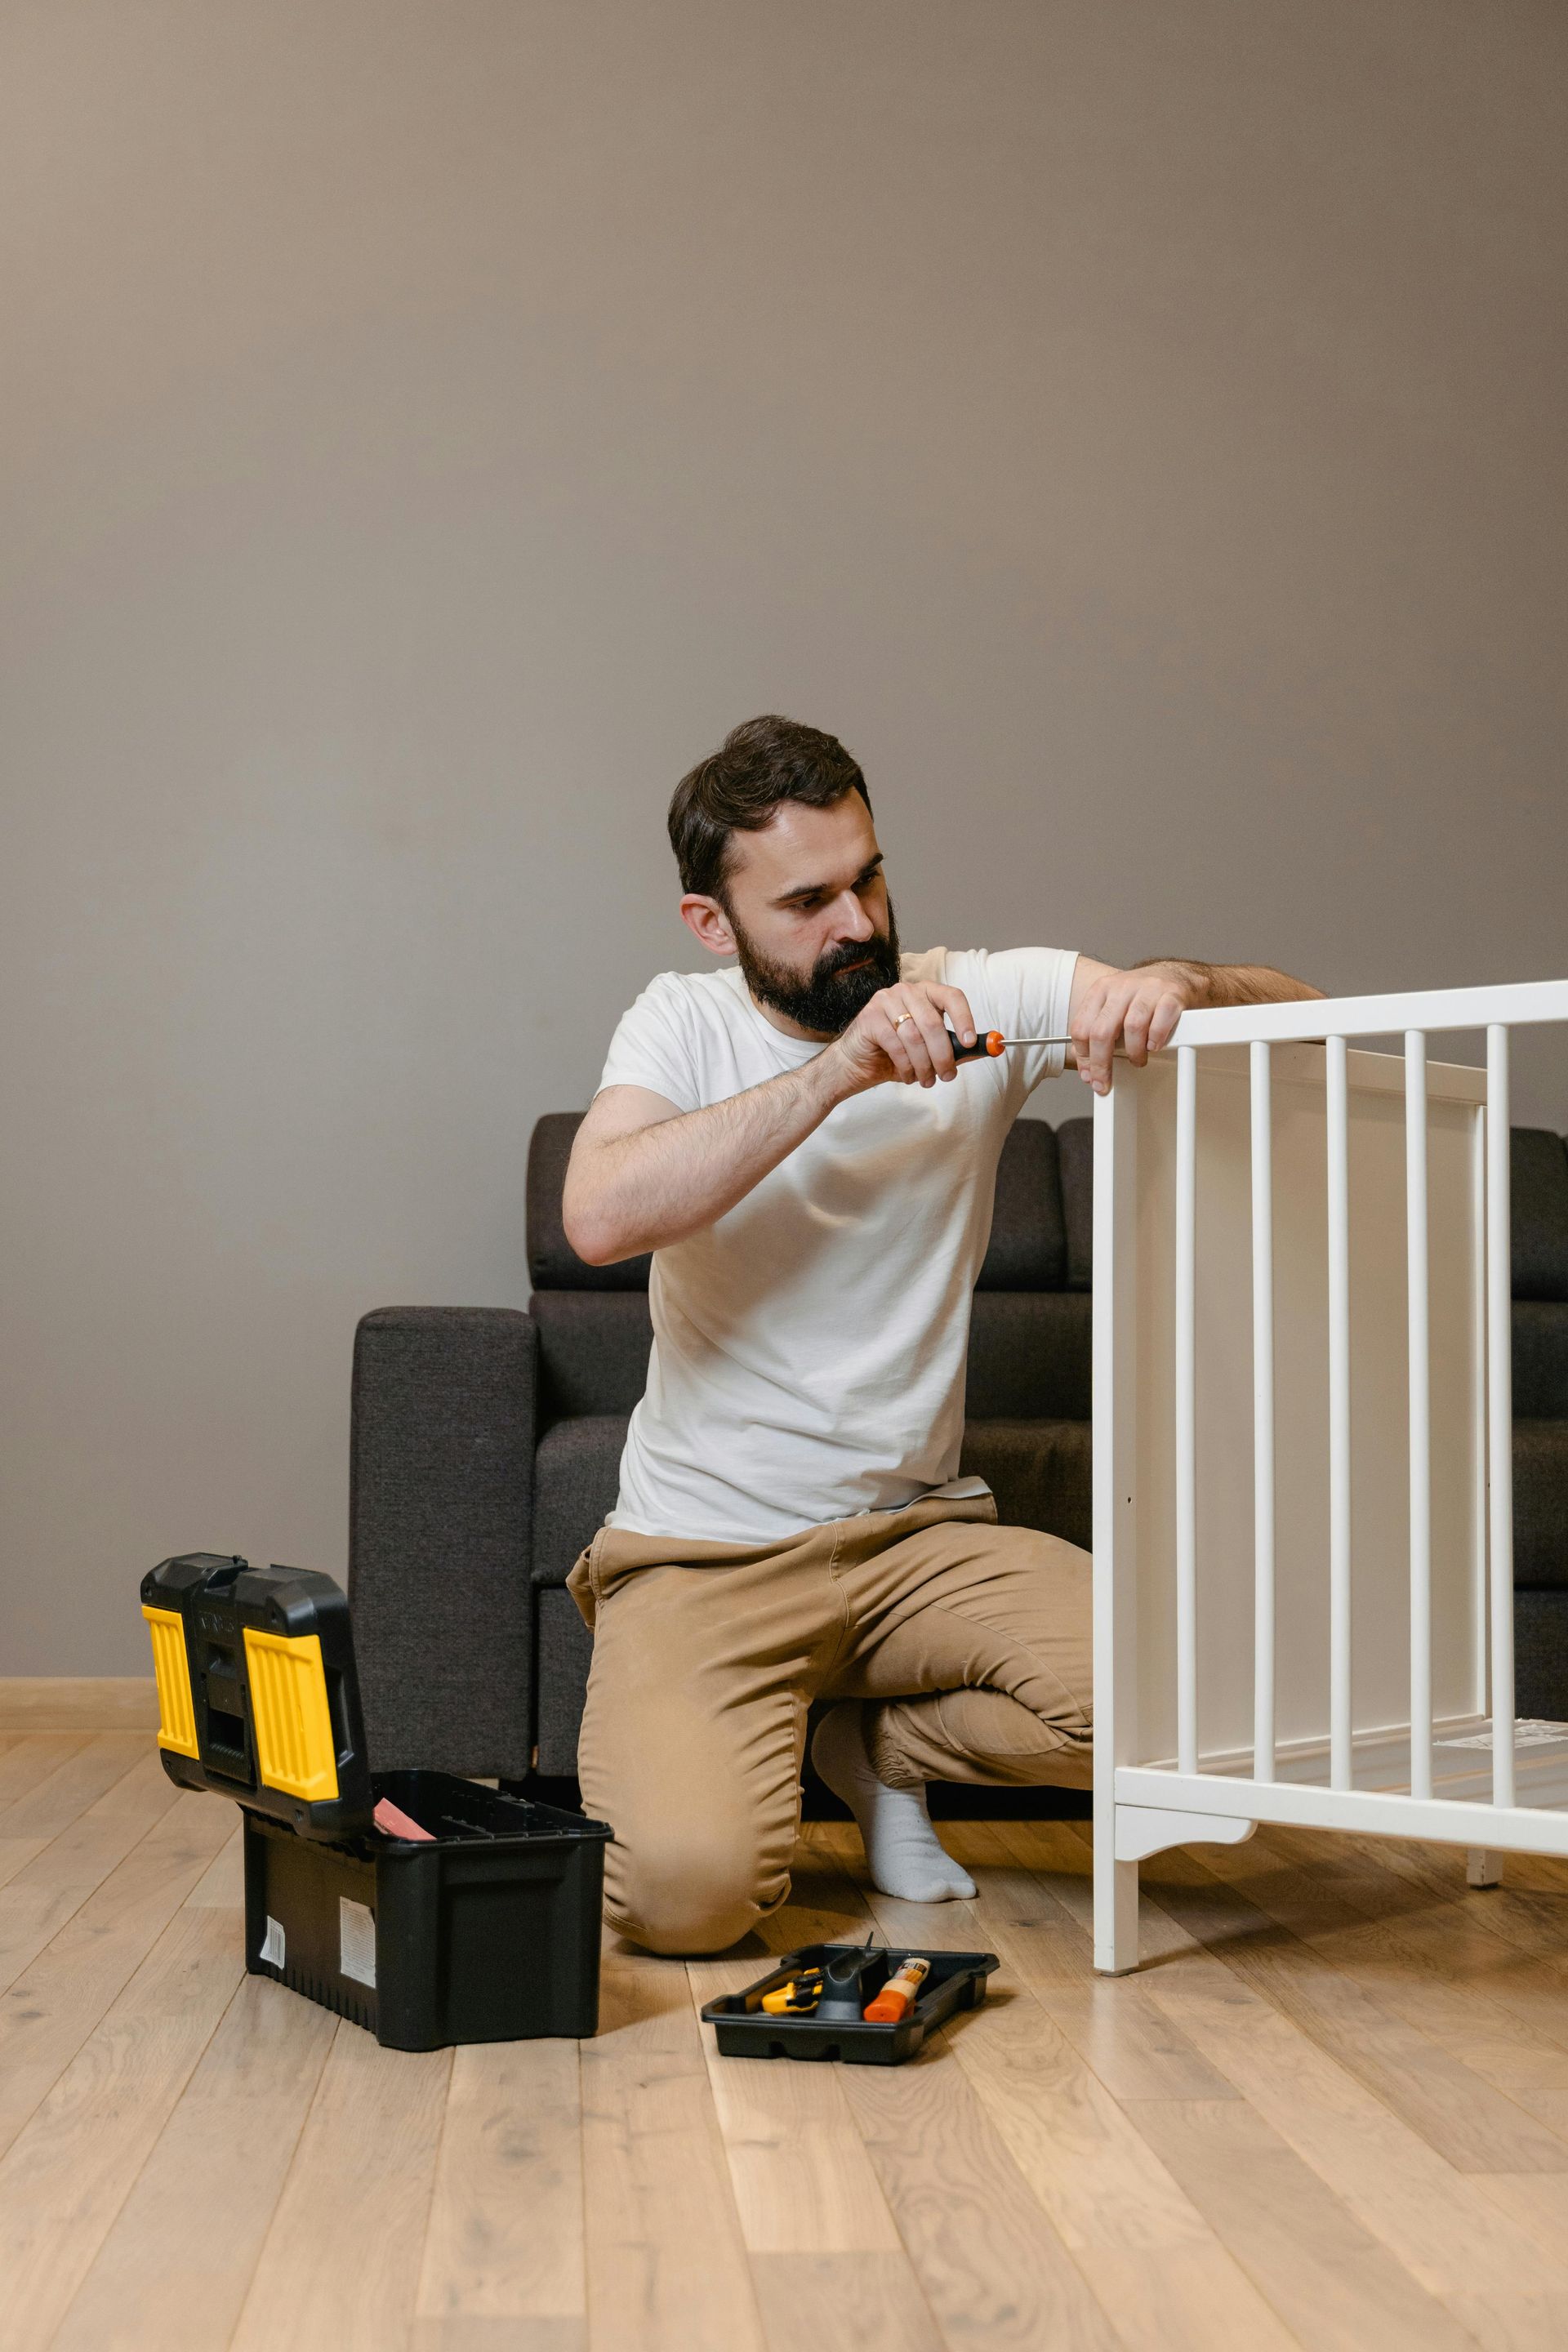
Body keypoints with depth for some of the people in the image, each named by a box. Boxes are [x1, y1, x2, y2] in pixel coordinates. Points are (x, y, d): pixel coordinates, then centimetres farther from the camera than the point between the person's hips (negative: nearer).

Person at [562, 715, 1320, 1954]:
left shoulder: (982, 995, -1)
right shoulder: (686, 1023, -3)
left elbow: (1296, 1011, -4)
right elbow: (601, 1217, -24)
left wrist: (1170, 986, -27)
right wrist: (838, 1070, -28)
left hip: (921, 1530, 3)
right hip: (705, 1552, -3)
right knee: (687, 1887, -25)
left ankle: (881, 1746, 8)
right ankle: (671, 1755, 13)